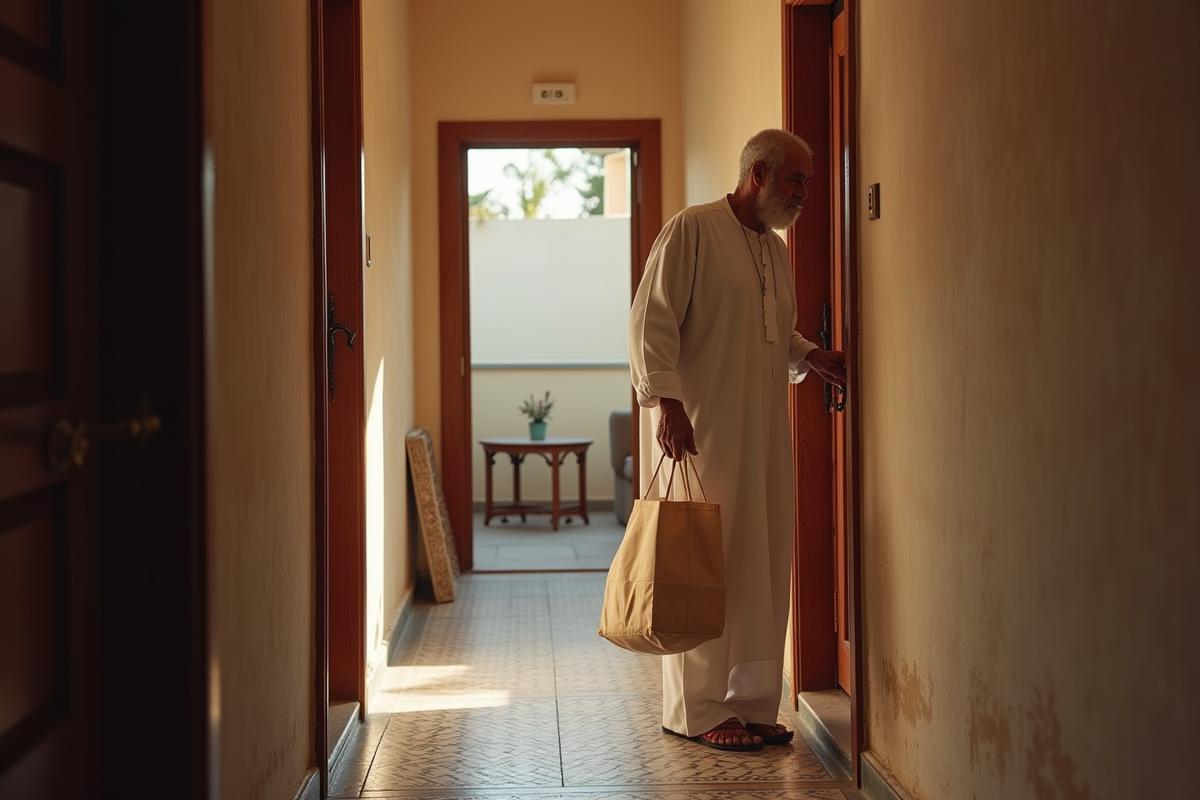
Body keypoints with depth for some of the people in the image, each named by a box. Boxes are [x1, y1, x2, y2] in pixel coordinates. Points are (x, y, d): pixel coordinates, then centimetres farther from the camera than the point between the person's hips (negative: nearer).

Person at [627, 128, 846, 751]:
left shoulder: (775, 249, 18)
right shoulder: (691, 230, -7)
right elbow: (651, 321, -13)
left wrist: (810, 356, 9)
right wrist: (666, 400, -21)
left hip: (762, 433, 8)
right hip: (698, 431, -8)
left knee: (762, 564, 8)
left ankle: (751, 701, 18)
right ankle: (695, 710, 5)